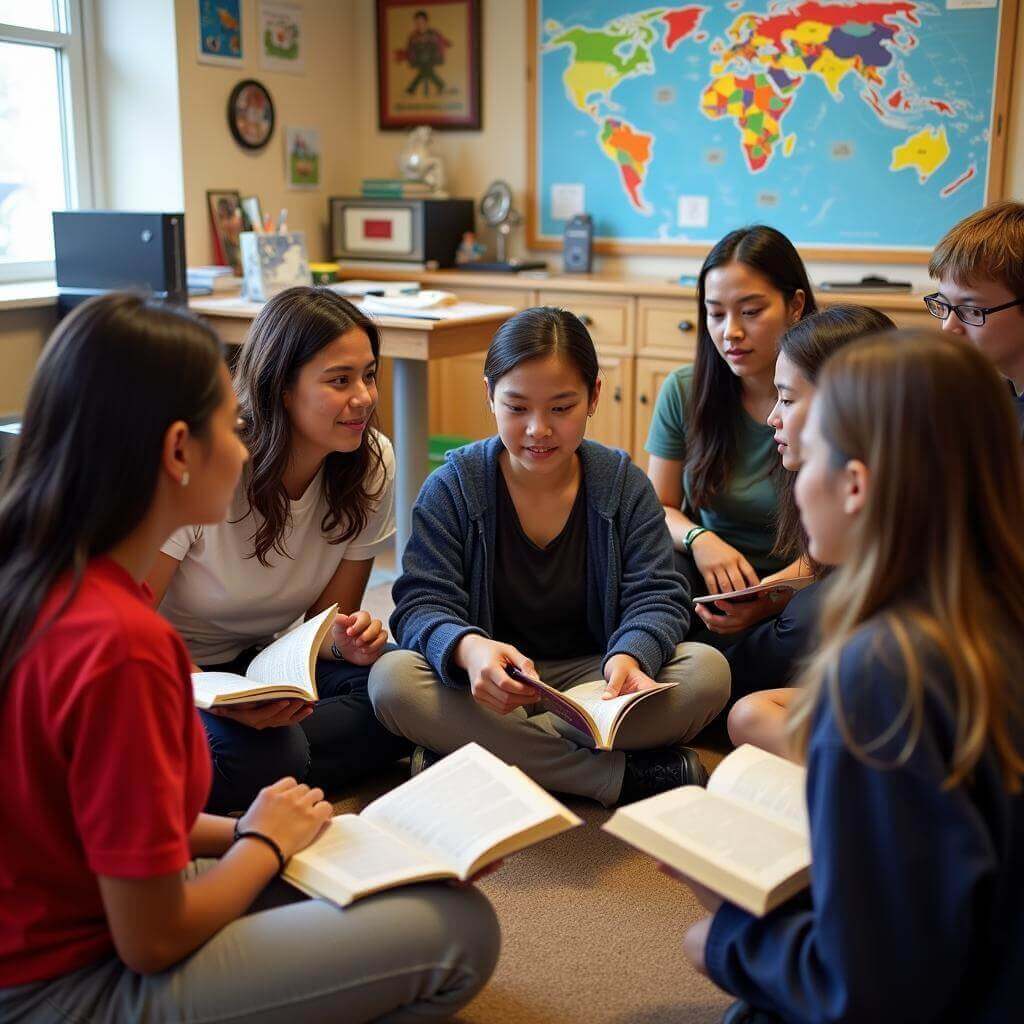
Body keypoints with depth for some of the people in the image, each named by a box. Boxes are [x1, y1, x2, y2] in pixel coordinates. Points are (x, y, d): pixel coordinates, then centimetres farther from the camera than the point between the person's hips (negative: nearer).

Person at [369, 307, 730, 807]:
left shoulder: (624, 485, -1)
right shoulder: (451, 488, -6)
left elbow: (656, 596, -7)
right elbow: (422, 603, -13)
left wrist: (629, 656, -31)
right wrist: (467, 648, -37)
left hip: (591, 679, 1)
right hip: (487, 685, -1)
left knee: (708, 670, -23)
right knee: (392, 678, -31)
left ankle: (481, 752, -25)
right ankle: (626, 774, -30)